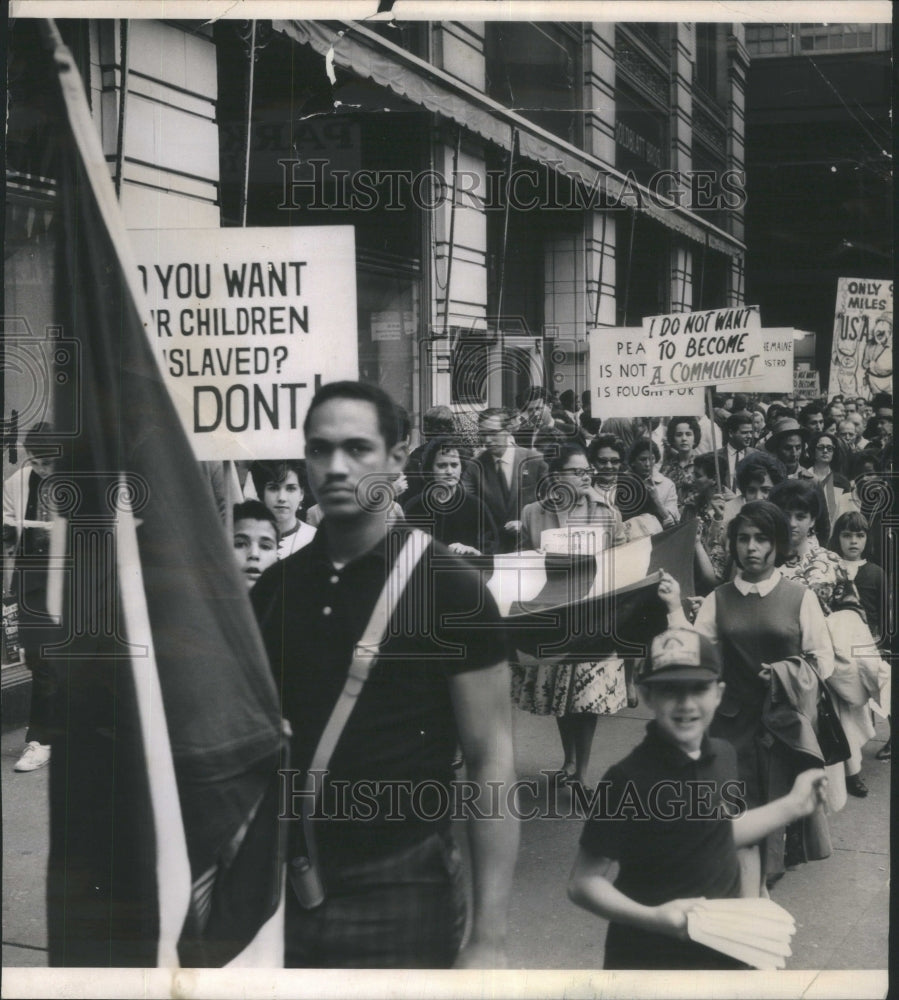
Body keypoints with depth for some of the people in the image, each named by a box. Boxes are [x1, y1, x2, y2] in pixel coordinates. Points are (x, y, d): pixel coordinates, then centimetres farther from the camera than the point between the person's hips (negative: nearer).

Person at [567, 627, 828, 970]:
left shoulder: (722, 755, -4)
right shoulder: (630, 780, -23)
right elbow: (583, 883, -18)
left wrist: (793, 804, 11)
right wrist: (651, 918, -30)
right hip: (652, 957, -6)